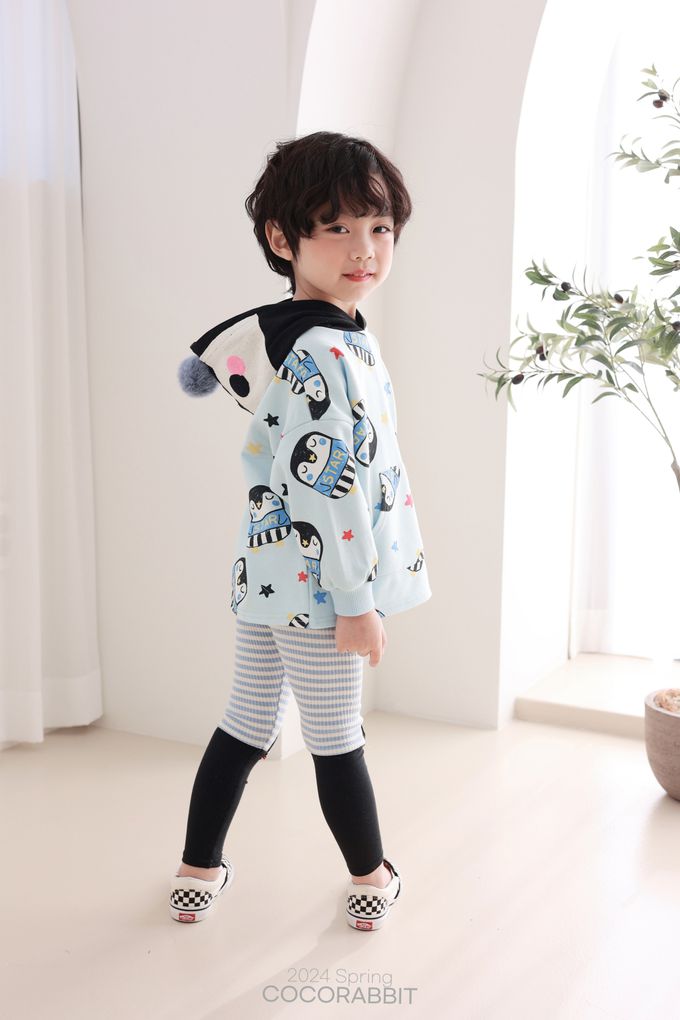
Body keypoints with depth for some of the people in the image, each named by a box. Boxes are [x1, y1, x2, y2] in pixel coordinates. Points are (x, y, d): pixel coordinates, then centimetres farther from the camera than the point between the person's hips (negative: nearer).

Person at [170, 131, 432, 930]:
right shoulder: (327, 354, -22)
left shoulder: (279, 331, 8)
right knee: (335, 739, 8)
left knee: (247, 722, 19)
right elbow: (332, 484, -25)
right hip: (319, 579, -9)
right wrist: (356, 600, -20)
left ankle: (199, 872, 31)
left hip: (270, 572, 9)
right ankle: (372, 880, 29)